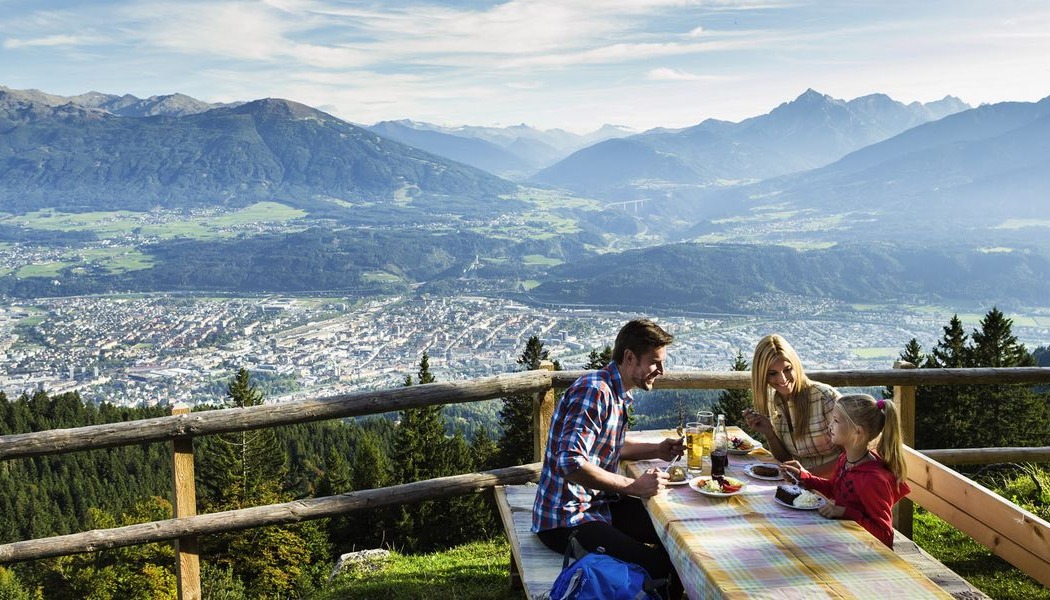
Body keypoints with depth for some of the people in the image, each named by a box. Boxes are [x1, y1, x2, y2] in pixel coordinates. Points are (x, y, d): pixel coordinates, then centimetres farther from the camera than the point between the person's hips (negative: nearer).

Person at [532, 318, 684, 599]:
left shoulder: (617, 394, 9)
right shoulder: (594, 391, -21)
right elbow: (571, 463, -30)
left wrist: (657, 450, 9)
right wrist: (634, 486, -25)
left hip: (599, 503, 10)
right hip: (566, 519, -10)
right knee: (655, 564, -21)